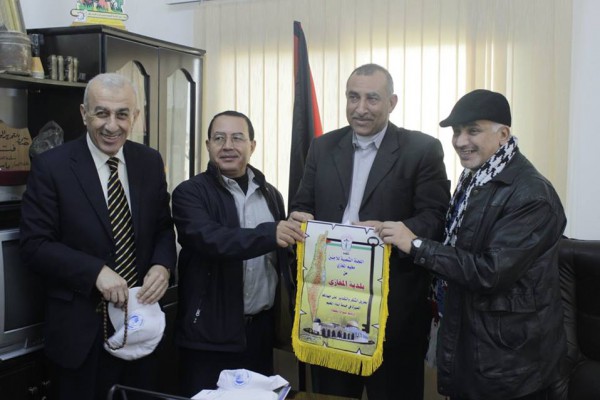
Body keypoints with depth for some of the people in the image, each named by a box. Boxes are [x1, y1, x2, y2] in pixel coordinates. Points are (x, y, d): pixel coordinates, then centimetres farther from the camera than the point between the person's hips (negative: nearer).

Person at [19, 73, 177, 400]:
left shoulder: (150, 162, 2)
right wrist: (96, 271, -23)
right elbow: (34, 244, -12)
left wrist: (162, 265, -12)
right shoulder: (51, 166, -10)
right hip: (81, 327, -4)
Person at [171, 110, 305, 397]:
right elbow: (211, 240, -24)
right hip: (210, 333, -4)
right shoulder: (190, 193, -6)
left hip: (262, 327, 5)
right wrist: (269, 234, -36)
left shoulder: (271, 195, 9)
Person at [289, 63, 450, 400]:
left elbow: (437, 218, -10)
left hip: (395, 302, -3)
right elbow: (303, 207, 11)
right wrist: (298, 219, -13)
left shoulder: (422, 149, -4)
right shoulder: (324, 147, 10)